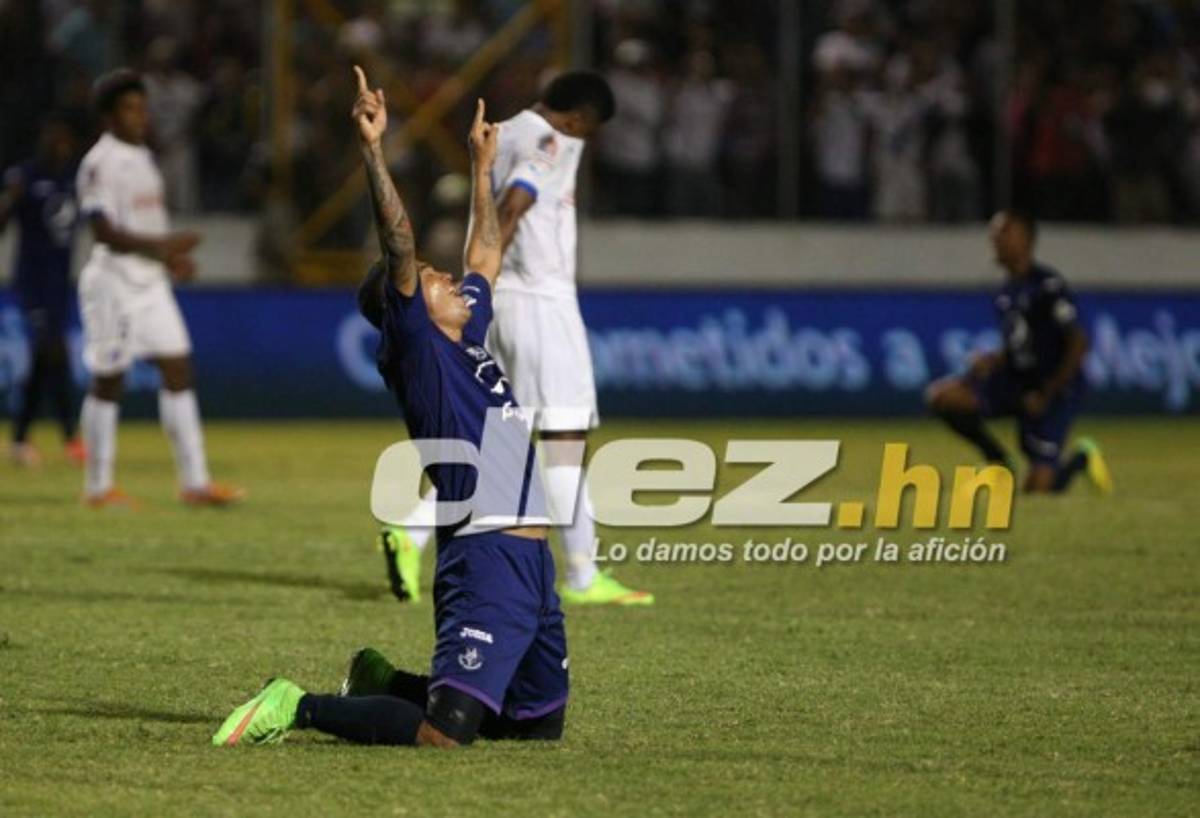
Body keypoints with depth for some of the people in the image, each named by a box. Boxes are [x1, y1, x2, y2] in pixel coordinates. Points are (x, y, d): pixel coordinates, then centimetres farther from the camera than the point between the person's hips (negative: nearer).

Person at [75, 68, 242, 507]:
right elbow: (104, 230, -22)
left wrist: (170, 253, 8)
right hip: (114, 282, -9)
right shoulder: (100, 164, -14)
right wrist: (159, 245, -29)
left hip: (151, 280, 9)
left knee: (178, 369, 3)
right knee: (108, 381, -1)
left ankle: (194, 480, 2)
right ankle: (98, 487, 8)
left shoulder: (141, 157, 14)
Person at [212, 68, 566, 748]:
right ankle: (299, 708, 0)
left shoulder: (470, 336, 19)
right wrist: (374, 150, -21)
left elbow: (486, 253, 34)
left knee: (540, 723, 16)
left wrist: (483, 165, 39)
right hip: (483, 558, -9)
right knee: (442, 735, -18)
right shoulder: (417, 348, -3)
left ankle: (387, 684, 32)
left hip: (533, 563, 9)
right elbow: (399, 247, -14)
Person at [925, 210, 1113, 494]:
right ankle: (996, 458, 3)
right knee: (941, 395, -15)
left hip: (1053, 388, -7)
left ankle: (1081, 458, 23)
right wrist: (993, 360, -3)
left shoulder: (1048, 286, -15)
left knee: (1038, 486, -11)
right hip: (1015, 380, 7)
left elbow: (1078, 343, -16)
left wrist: (1047, 393, -15)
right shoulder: (1007, 292, 9)